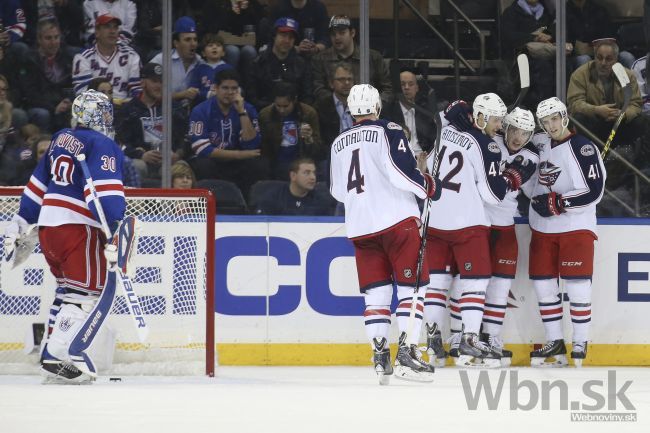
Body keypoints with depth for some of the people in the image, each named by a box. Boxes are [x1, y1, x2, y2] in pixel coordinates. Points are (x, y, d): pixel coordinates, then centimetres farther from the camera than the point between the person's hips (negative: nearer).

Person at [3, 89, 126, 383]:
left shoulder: (61, 139, 18)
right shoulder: (102, 146, -7)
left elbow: (39, 182, 24)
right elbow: (105, 190, -21)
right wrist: (115, 228, -28)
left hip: (47, 226, 8)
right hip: (78, 227, -8)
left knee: (70, 288, 19)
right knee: (93, 290, -7)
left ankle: (55, 353, 17)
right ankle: (60, 356, -18)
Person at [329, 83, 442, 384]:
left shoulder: (339, 143, 14)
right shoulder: (387, 131, -4)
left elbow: (337, 191, 20)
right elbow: (402, 171, -15)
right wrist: (429, 187, 1)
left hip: (360, 226, 5)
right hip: (397, 220, -5)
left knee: (376, 291, 8)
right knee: (411, 287, -2)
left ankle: (380, 357, 1)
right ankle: (407, 351, -13)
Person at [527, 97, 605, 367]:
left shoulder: (583, 149, -13)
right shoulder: (540, 146, 8)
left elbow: (594, 191, -19)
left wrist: (558, 202, -21)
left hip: (575, 226, -7)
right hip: (542, 228, 7)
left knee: (577, 285, -7)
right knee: (543, 283, 6)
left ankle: (580, 344, 1)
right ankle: (555, 343, 14)